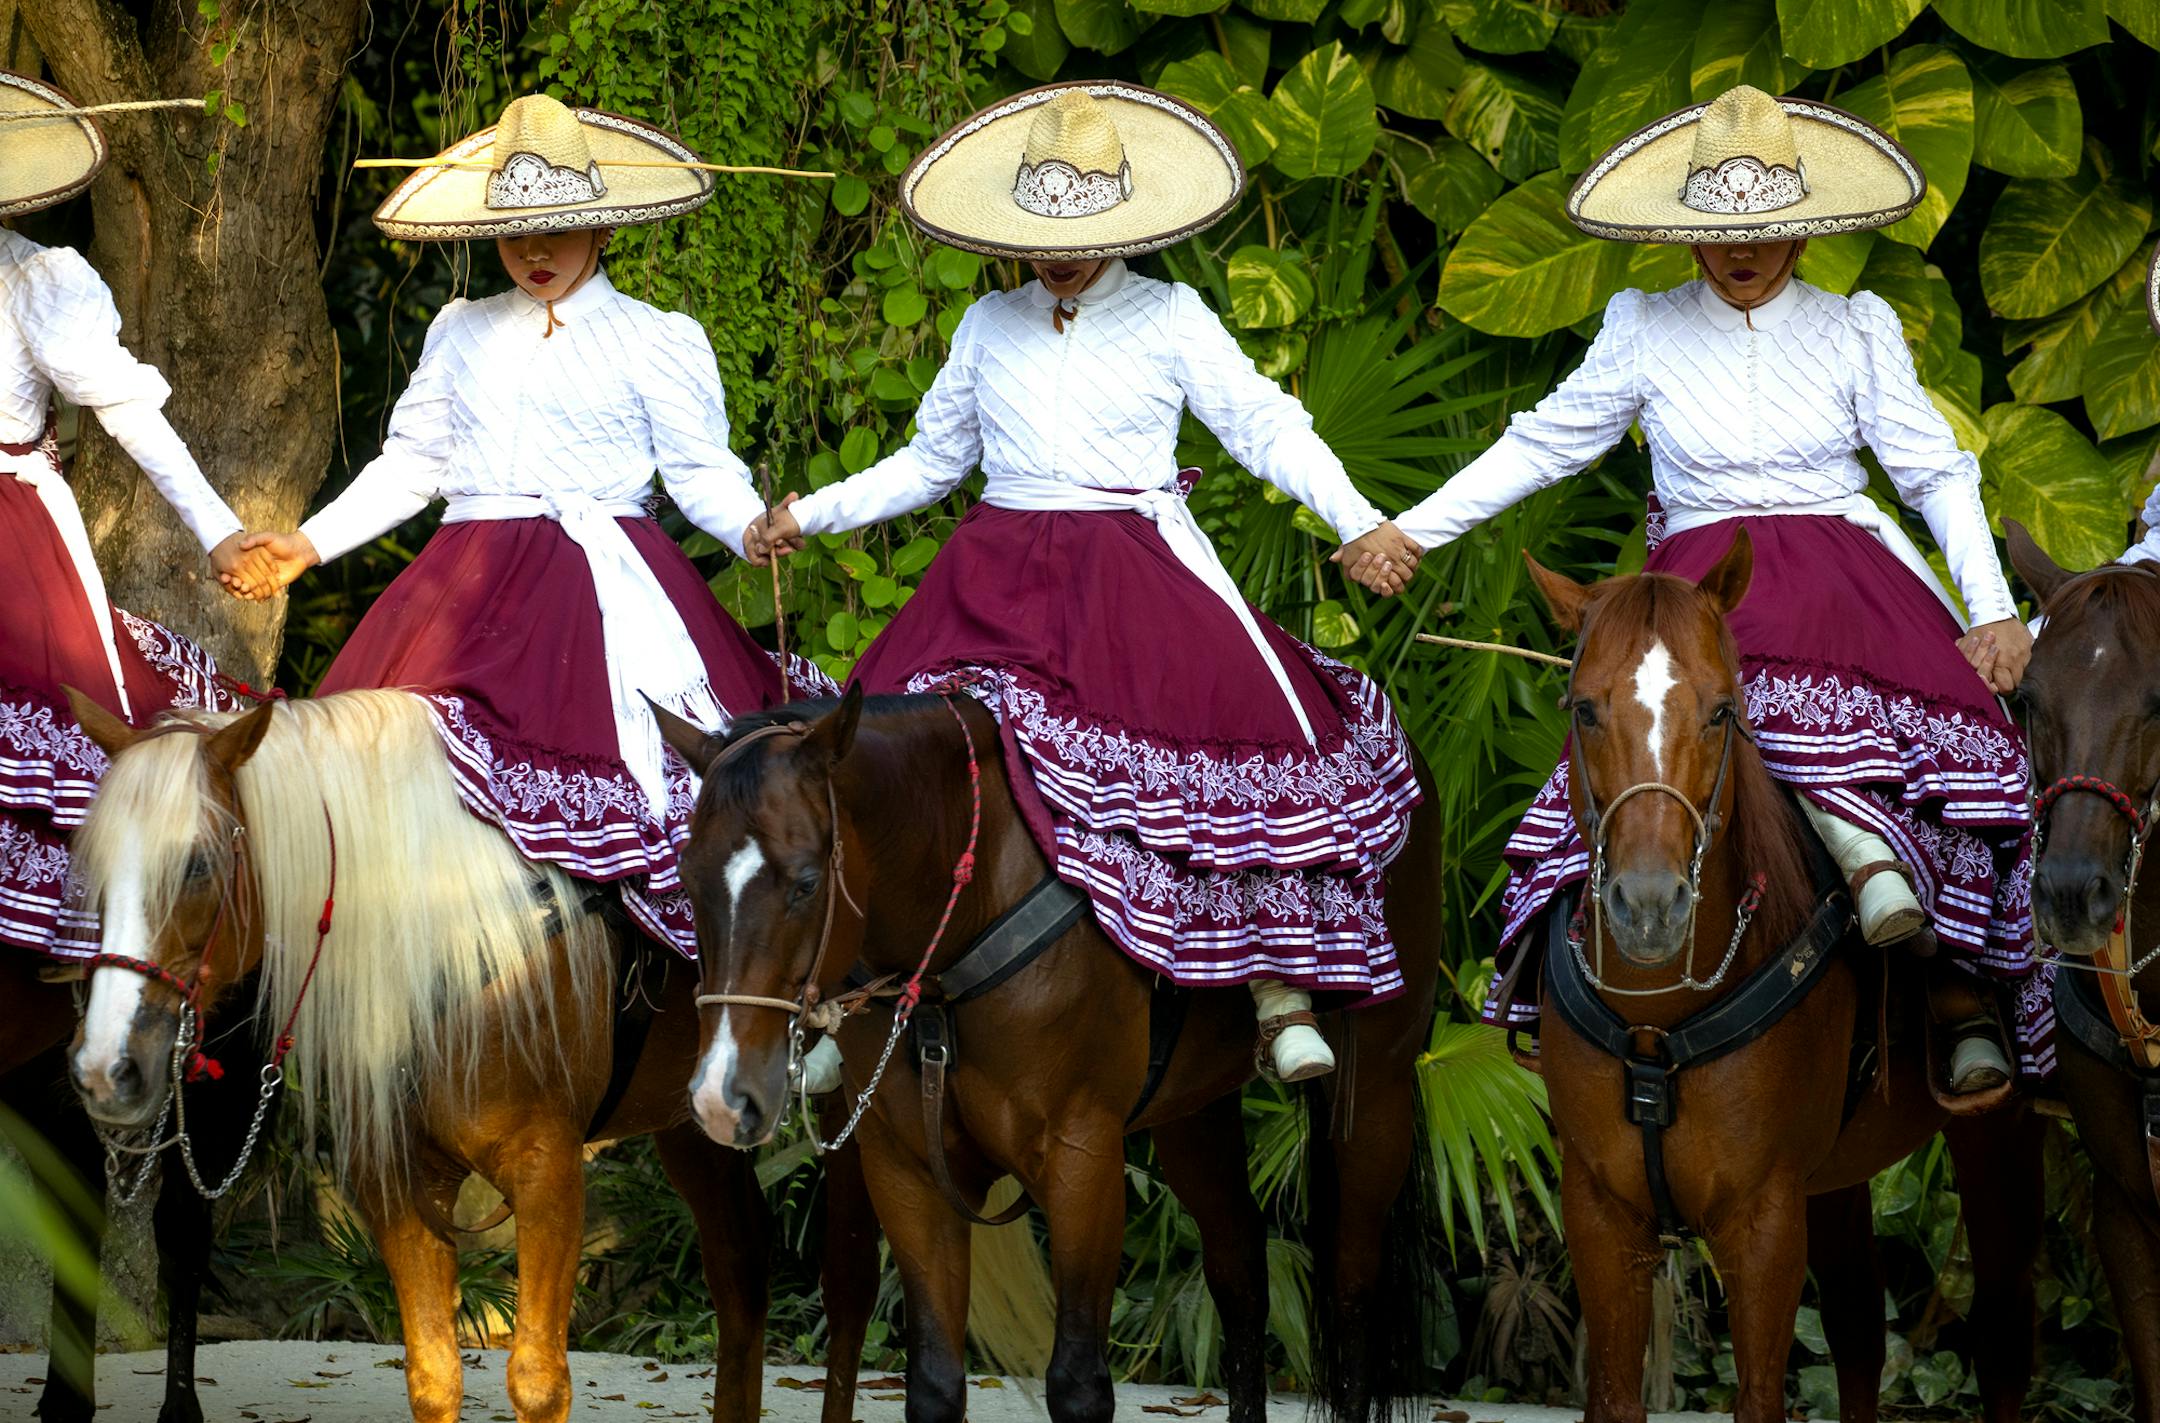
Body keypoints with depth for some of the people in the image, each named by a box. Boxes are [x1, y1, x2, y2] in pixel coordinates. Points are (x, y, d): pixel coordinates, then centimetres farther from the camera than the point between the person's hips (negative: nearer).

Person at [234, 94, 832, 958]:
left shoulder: (656, 342, 6)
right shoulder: (460, 334, 18)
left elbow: (703, 472, 2)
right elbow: (408, 464, 21)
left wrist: (756, 530, -18)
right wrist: (310, 544, 13)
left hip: (604, 589, -4)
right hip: (469, 591, 4)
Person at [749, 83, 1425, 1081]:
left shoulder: (1170, 319, 5)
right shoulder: (989, 327, 14)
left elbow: (1264, 426, 1)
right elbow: (930, 460, 23)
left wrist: (1356, 519, -12)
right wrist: (811, 516, 17)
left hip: (1137, 576, -3)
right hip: (999, 577, 3)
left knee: (1256, 734, -22)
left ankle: (1281, 1000, -18)